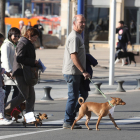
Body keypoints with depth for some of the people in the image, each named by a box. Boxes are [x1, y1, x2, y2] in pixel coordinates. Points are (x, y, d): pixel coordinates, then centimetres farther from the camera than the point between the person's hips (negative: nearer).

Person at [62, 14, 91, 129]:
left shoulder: (78, 36, 17)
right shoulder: (74, 37, -17)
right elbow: (73, 56, -23)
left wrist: (83, 71, 23)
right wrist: (84, 71, -24)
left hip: (77, 73, 10)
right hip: (72, 72, -10)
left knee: (83, 94, 14)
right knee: (73, 97, -4)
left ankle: (71, 115, 20)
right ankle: (68, 122, 2)